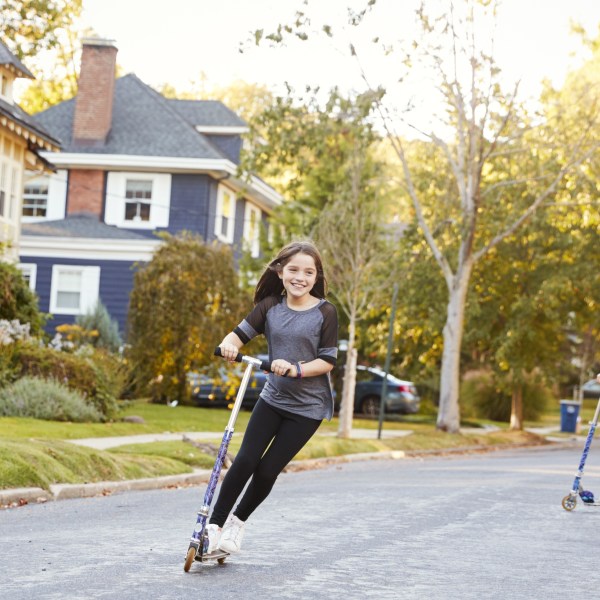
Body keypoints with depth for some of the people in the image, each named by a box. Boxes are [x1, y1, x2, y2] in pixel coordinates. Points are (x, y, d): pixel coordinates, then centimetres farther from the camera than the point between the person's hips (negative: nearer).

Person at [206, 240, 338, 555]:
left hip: (307, 407, -3)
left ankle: (238, 521, 20)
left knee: (268, 470, -3)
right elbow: (241, 333, -3)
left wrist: (296, 369, -28)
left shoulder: (325, 312, -10)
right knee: (245, 461, -8)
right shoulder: (270, 306, 0)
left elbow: (327, 361, -12)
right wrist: (229, 344, -26)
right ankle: (214, 524, 3)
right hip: (273, 397, 3)